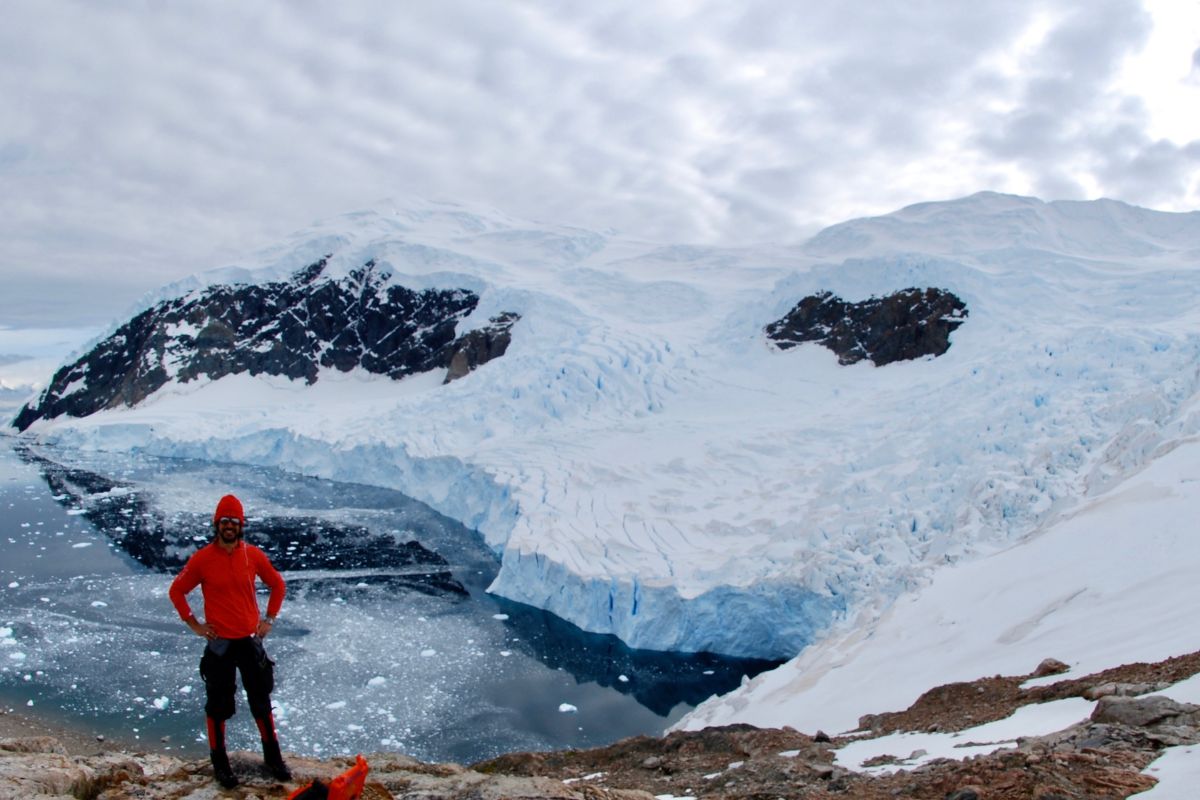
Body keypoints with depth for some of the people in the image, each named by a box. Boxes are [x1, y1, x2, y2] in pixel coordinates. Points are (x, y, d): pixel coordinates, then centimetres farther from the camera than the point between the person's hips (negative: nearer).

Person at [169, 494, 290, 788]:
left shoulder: (253, 555, -3)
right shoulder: (202, 559, -8)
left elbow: (277, 584, 11)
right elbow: (176, 591, 4)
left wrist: (269, 619, 6)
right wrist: (194, 624, 0)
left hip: (250, 640, 2)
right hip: (219, 643, -2)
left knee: (261, 701, 11)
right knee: (218, 706, 9)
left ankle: (273, 757, 24)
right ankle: (219, 761, 25)